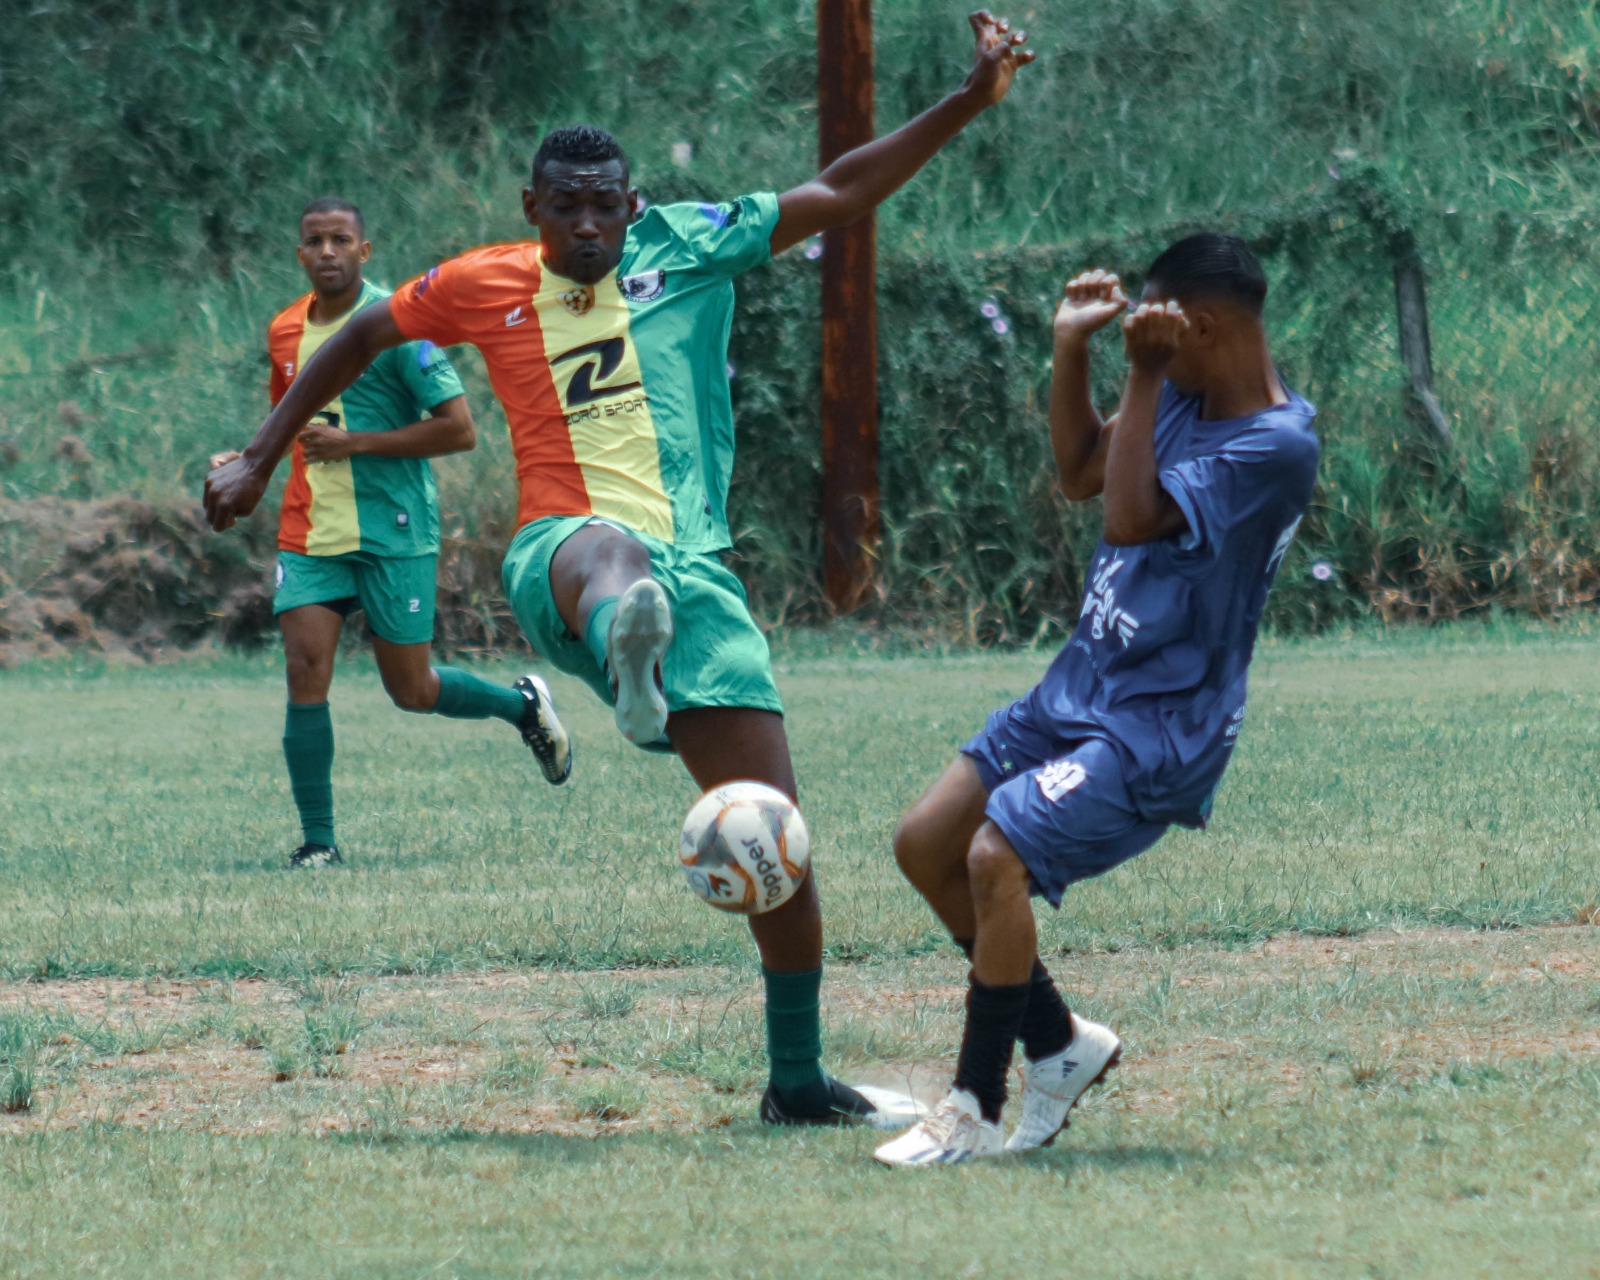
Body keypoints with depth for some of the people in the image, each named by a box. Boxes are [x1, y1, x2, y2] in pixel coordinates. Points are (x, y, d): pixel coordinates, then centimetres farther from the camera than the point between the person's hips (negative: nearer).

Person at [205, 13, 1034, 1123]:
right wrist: (260, 459, 30)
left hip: (697, 570, 3)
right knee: (611, 555, -44)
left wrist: (970, 104, 2)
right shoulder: (484, 286, 12)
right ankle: (627, 656, -85)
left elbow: (838, 196, 11)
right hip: (560, 553, -3)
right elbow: (362, 339, 28)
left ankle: (799, 1080, 10)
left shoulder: (687, 248, 11)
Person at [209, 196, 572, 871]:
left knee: (412, 691, 2)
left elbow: (459, 429, -14)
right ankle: (318, 841, -3)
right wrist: (247, 460, 6)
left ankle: (524, 704, 31)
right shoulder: (285, 331, 8)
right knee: (306, 673, -9)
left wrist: (355, 443, -18)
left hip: (393, 531, -5)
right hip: (310, 533, 5)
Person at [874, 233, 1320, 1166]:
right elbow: (1080, 474, 20)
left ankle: (976, 1113, -11)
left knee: (996, 857, -23)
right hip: (1083, 686, 10)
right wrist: (1073, 348, 9)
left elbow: (1133, 521, -25)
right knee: (926, 844, 7)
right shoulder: (1187, 398, 8)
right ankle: (1058, 1041, 18)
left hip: (1161, 727, -10)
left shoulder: (1276, 444, -20)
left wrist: (1145, 378, -22)